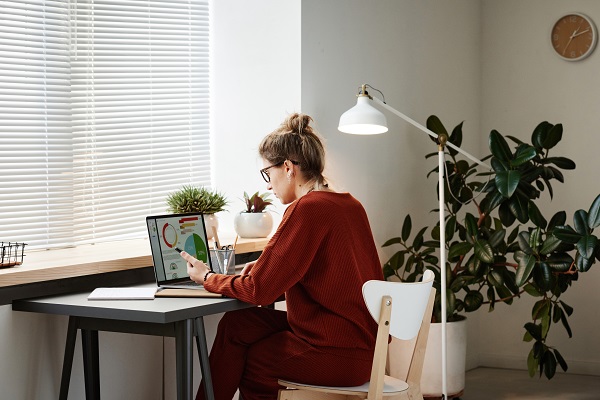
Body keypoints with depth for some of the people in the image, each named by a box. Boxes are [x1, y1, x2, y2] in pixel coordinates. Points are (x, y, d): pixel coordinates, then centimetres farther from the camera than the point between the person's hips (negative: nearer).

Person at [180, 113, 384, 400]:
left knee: (241, 363, 12)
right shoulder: (350, 204, 8)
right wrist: (265, 266, 14)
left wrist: (207, 277, 2)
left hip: (334, 355, -8)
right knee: (236, 325, 12)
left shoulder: (306, 209, -18)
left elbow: (259, 290, -14)